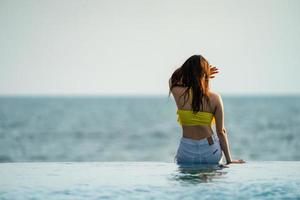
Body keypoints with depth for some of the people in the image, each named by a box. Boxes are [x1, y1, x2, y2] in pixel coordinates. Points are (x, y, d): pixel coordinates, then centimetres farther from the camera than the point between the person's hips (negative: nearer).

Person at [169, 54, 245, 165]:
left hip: (187, 151, -2)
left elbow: (173, 79, 19)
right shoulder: (215, 98, -6)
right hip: (211, 150, 2)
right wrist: (229, 160, 8)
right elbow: (221, 131, 0)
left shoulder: (179, 94, -8)